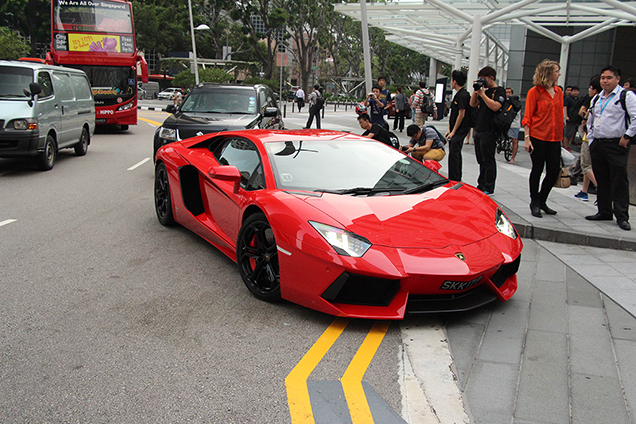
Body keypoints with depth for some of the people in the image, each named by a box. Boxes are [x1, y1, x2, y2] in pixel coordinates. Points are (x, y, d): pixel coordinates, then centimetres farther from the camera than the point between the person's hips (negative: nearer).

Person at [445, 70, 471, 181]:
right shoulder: (458, 94, 17)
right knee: (455, 154, 14)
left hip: (460, 130, -10)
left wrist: (453, 131, -17)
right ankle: (457, 180, 22)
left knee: (453, 154, -12)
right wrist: (449, 129, 12)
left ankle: (454, 180, -10)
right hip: (455, 131, 10)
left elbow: (461, 115, -18)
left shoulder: (463, 95, -14)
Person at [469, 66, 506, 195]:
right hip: (479, 131, 9)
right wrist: (476, 91, 6)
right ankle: (481, 186, 22)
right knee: (481, 161, 14)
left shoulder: (499, 91, -6)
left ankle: (488, 188, 1)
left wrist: (482, 94, -16)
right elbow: (472, 104, 17)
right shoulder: (485, 91, 19)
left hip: (489, 132, -9)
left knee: (488, 161, -4)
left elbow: (495, 106, -22)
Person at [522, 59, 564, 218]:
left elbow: (560, 115, 16)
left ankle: (542, 201, 22)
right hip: (538, 136, -5)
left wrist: (561, 136, 13)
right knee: (537, 169, 3)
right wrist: (527, 138, -13)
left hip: (554, 138, 5)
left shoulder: (558, 92, 12)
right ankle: (534, 203, 17)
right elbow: (527, 117, -6)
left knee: (554, 170, 4)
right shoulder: (535, 92, -5)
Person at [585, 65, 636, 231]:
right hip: (597, 145, 7)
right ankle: (604, 212, 21)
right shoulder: (597, 99, 17)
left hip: (617, 145, -6)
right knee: (601, 180, 11)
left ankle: (622, 217, -2)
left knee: (619, 181, -6)